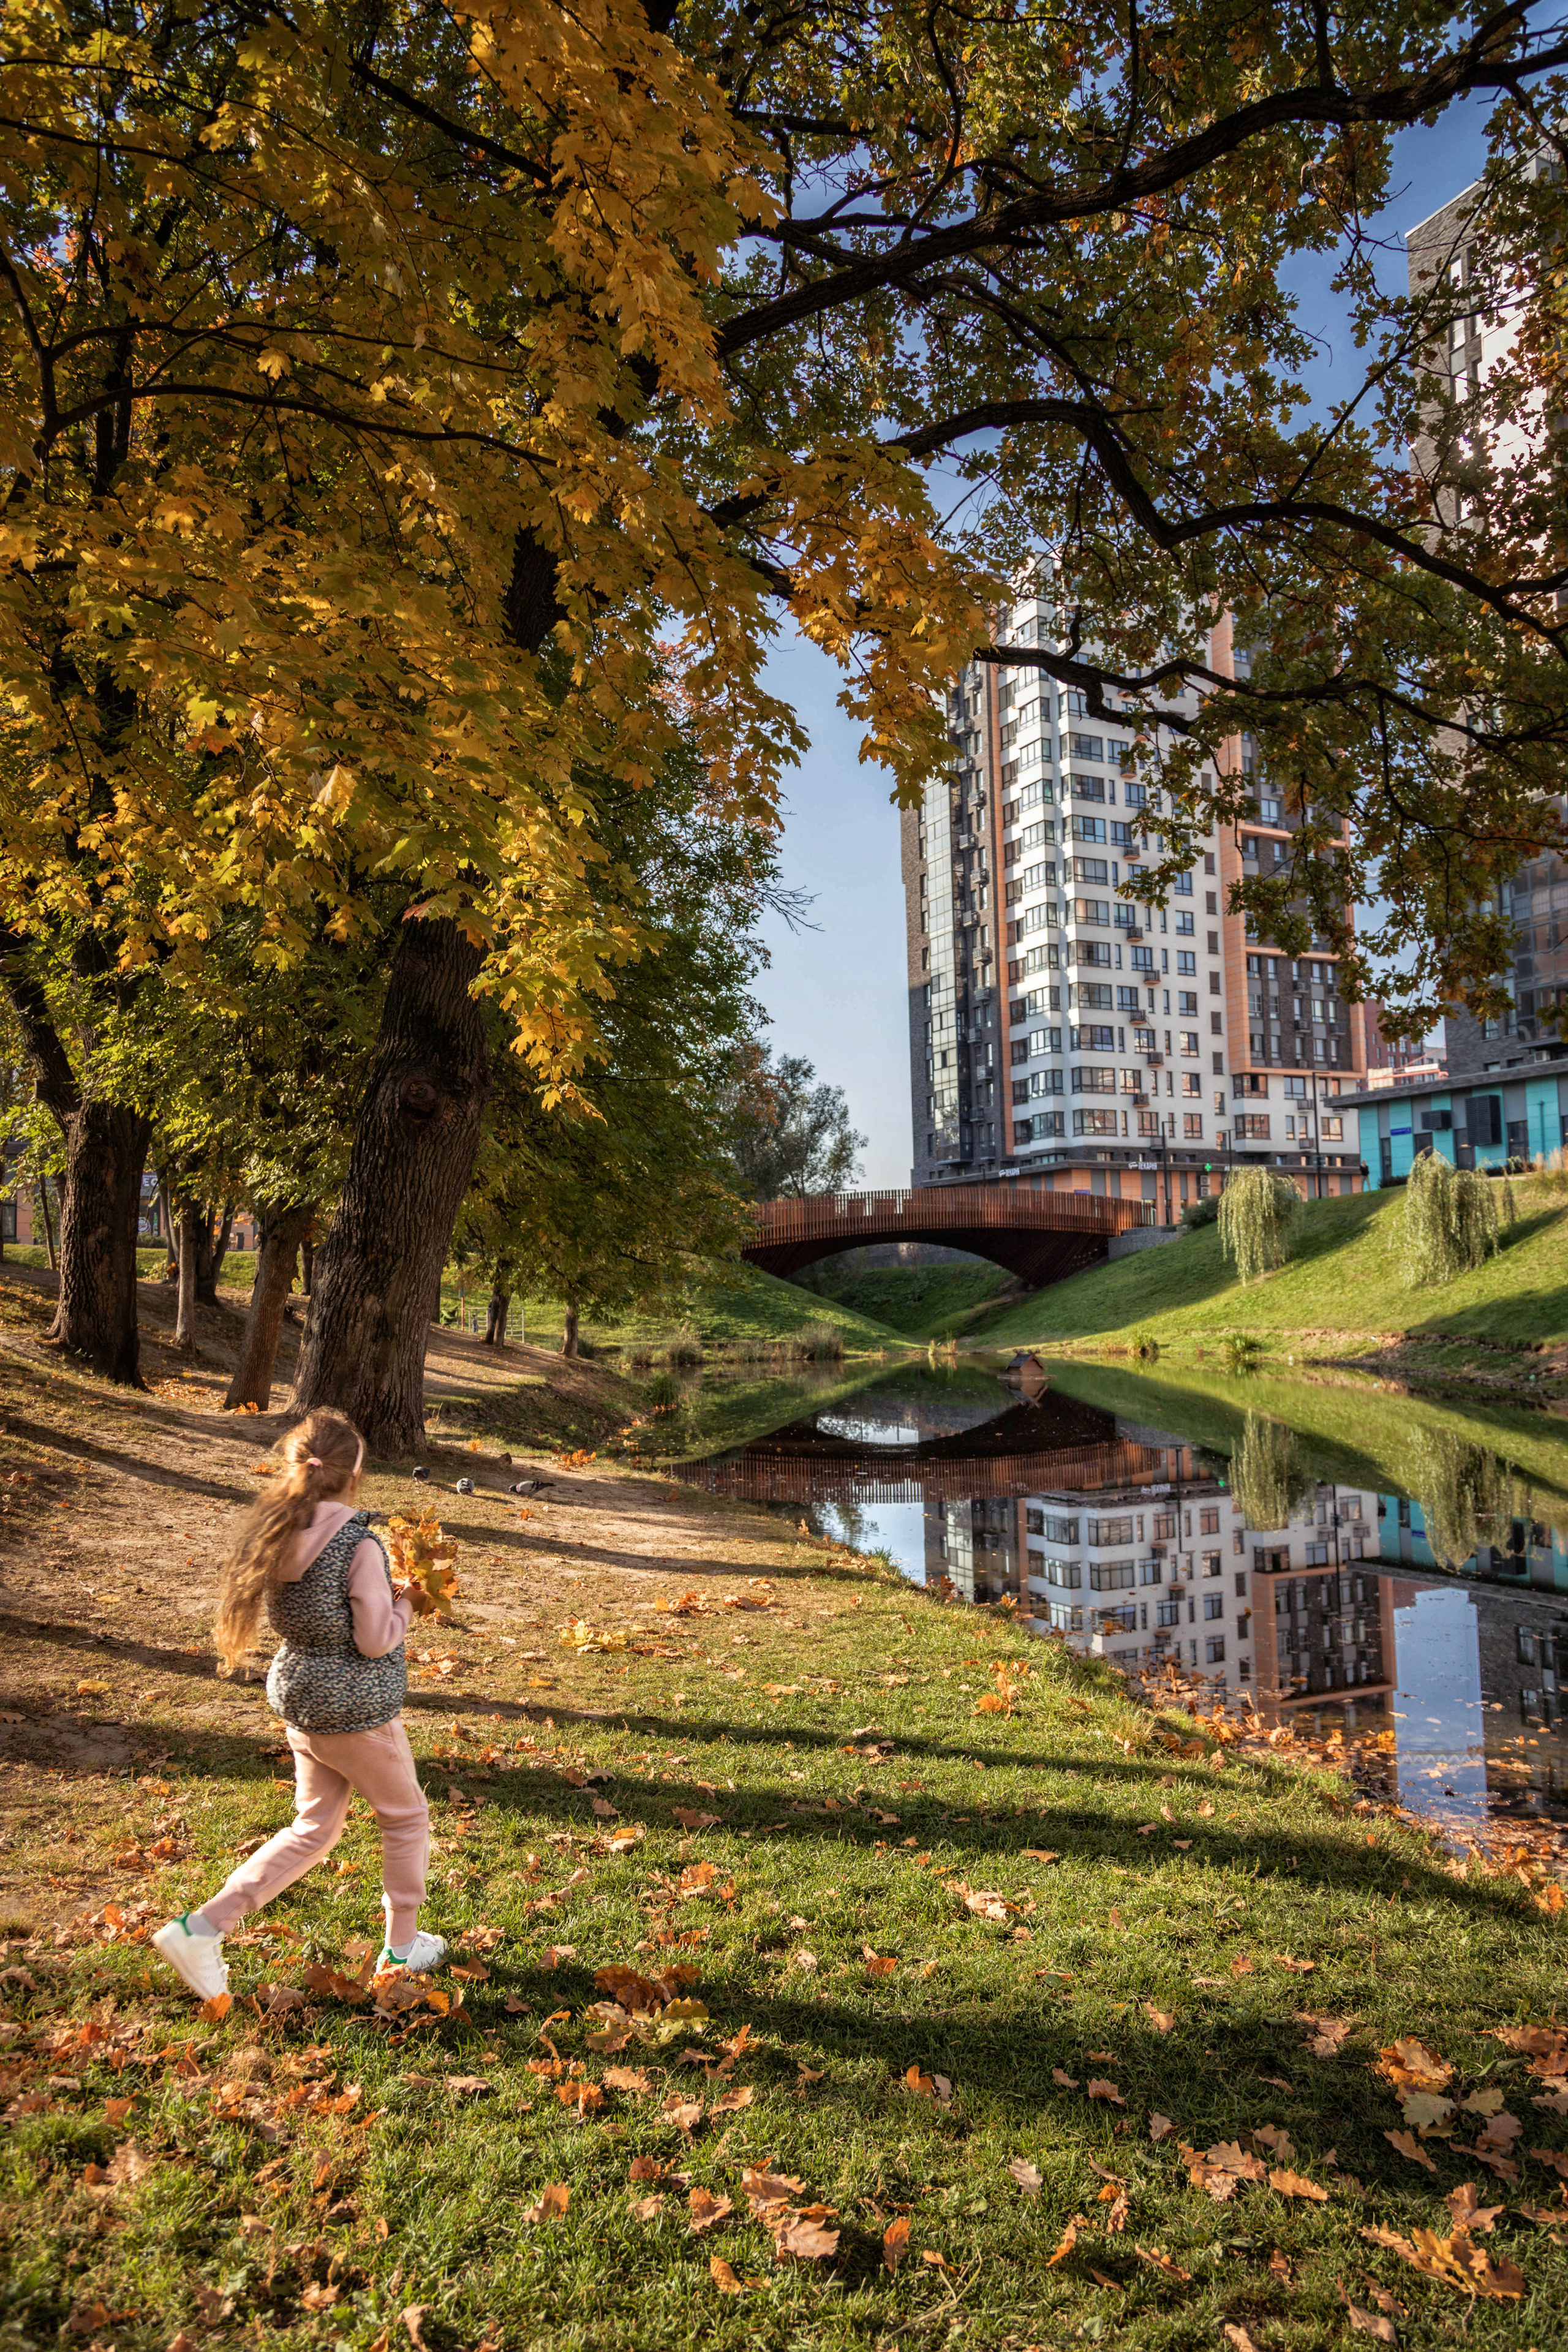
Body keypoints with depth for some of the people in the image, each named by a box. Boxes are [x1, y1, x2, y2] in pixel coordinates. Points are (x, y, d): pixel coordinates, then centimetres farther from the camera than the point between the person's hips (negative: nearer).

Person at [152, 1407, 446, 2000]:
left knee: (314, 1828, 22)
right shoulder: (358, 1544, -25)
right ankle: (402, 1946, 30)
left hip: (301, 1700, 7)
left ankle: (202, 1925, 16)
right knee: (407, 1818, 16)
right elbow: (376, 1640, -22)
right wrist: (404, 1605, -4)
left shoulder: (278, 1534, -2)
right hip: (357, 1709, -7)